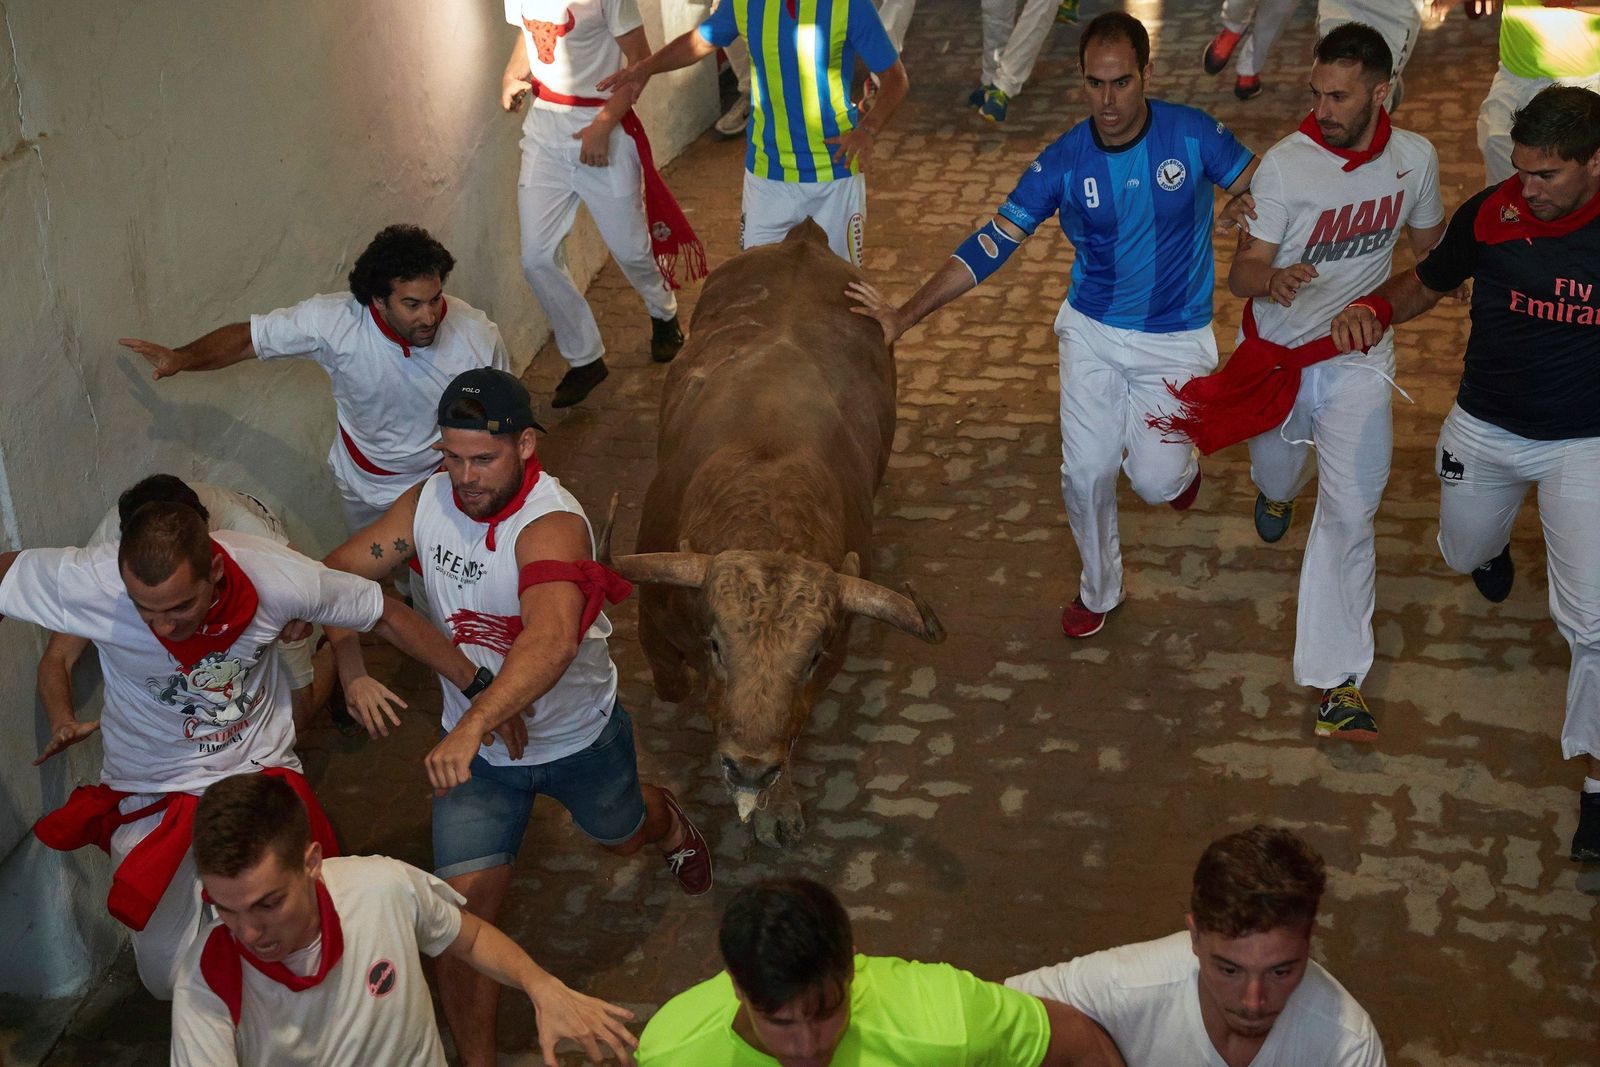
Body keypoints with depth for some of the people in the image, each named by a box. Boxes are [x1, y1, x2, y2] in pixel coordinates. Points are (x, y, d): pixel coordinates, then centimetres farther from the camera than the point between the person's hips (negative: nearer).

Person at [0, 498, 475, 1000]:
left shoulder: (277, 577, -26)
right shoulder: (87, 581, -29)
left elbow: (387, 614, -12)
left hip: (261, 771, 1)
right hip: (153, 791, 0)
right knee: (175, 978, 3)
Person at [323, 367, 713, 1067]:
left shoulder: (553, 525, -35)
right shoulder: (428, 503, -16)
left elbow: (551, 641, -54)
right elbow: (338, 573, -4)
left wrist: (474, 724, -67)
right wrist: (352, 673, -19)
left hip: (580, 736, -2)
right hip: (475, 745, 3)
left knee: (621, 836, 29)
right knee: (462, 908, -7)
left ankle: (668, 824, 67)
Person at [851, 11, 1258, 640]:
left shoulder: (1192, 134, -16)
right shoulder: (1063, 163, -12)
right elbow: (991, 245, -11)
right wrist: (905, 316, -16)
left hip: (1174, 339, -1)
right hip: (1092, 332, 1)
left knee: (1156, 482, -4)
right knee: (1086, 472, 1)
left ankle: (1178, 457, 37)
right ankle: (1099, 590, 28)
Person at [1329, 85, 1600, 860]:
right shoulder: (1490, 214, -14)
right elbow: (1428, 282, 2)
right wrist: (1376, 309, -18)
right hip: (1483, 431, 3)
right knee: (1463, 556, 27)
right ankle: (1494, 546, 67)